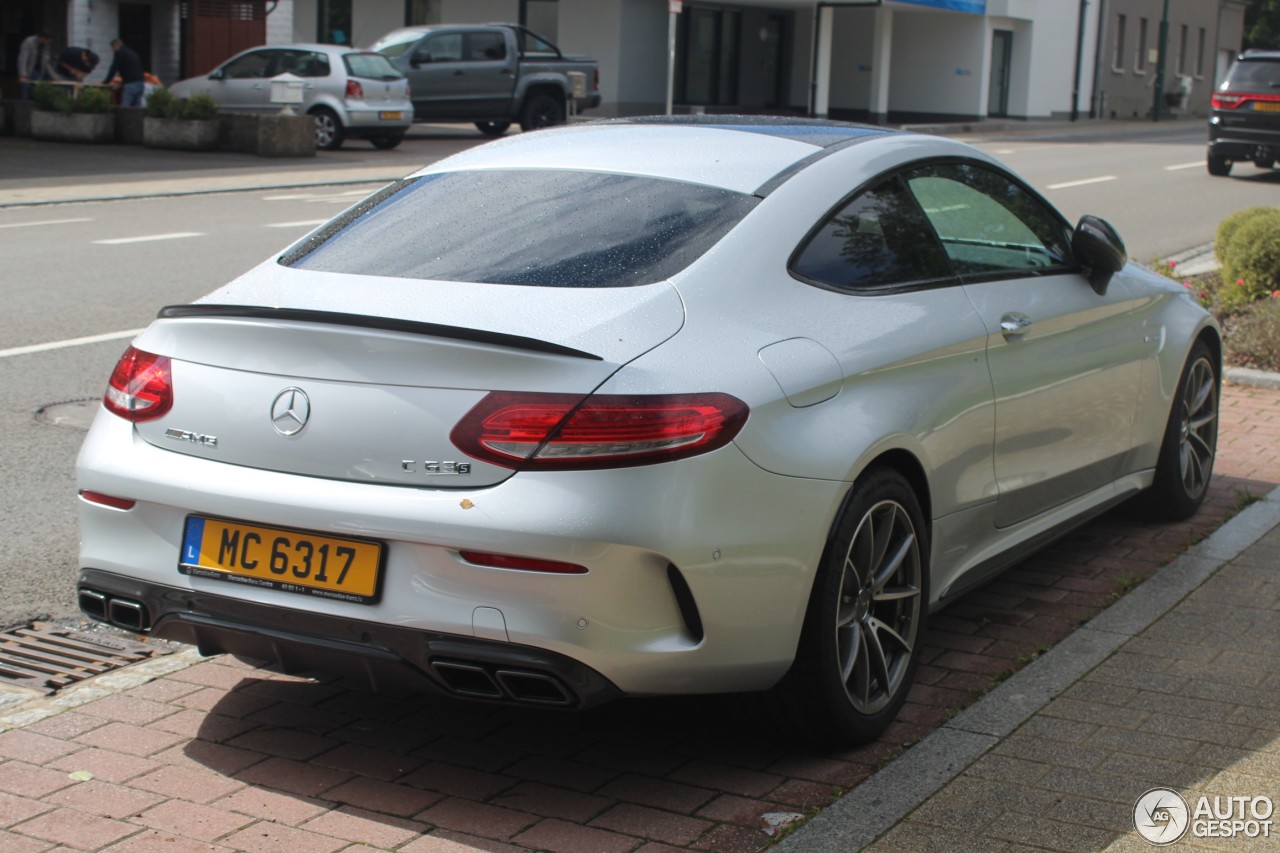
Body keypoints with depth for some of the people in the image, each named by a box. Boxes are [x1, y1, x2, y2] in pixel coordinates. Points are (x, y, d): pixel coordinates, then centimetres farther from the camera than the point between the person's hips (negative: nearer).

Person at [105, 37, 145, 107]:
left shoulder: (119, 53, -1)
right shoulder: (133, 52, 24)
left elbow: (113, 68, -2)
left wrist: (106, 82, 8)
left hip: (130, 84, -8)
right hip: (140, 82, 8)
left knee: (124, 109, -8)